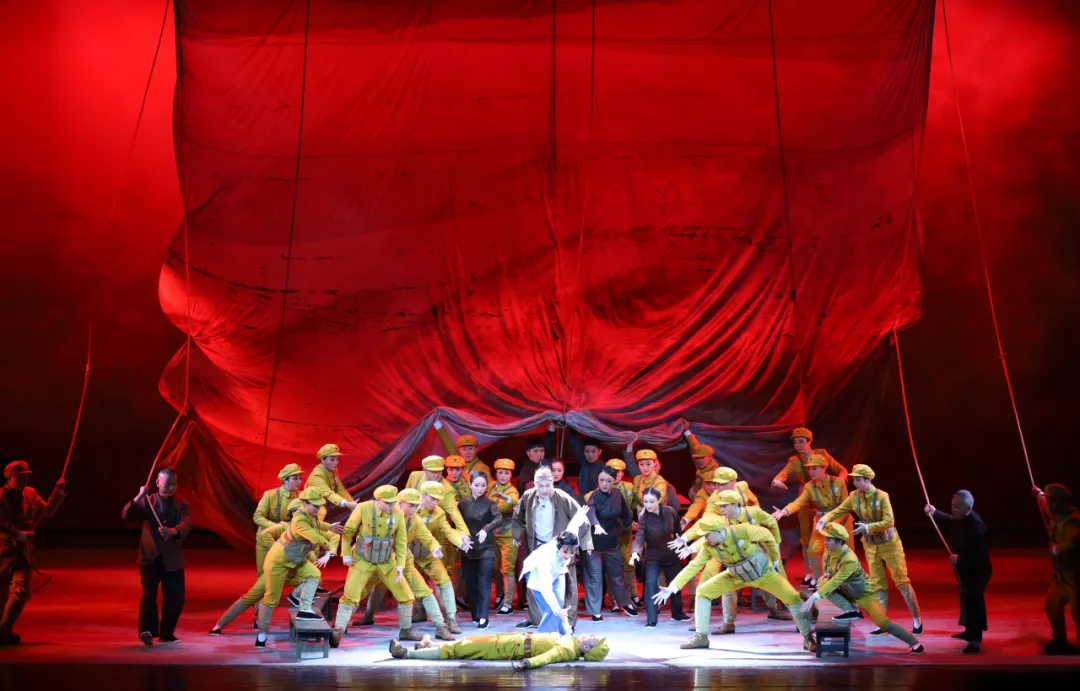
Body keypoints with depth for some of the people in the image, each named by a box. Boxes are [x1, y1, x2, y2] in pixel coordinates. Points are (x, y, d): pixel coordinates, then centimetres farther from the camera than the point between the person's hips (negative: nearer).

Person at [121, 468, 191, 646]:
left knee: (176, 598, 2)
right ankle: (147, 631, -21)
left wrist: (173, 531, -36)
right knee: (149, 592, -20)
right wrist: (138, 497, -23)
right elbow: (126, 515, -10)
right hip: (150, 557, -1)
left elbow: (186, 524, -15)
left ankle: (166, 633, 19)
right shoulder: (147, 502, 4)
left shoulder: (181, 504, 4)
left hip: (172, 560, 2)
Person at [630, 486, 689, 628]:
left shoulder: (670, 512, -18)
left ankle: (677, 613, 39)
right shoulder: (643, 517, -25)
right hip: (653, 556, -3)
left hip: (671, 554, 3)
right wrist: (635, 553, -53)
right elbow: (639, 537, -36)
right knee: (651, 584, -18)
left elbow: (677, 529, 1)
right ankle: (651, 620, -15)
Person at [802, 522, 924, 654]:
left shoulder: (850, 560, -36)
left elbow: (835, 582, -43)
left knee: (882, 623, -16)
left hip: (864, 593, -7)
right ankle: (850, 610, -10)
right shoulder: (830, 551, -10)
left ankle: (915, 644, 1)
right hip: (847, 591, 7)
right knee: (823, 584, -18)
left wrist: (813, 598, -49)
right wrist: (827, 575, -14)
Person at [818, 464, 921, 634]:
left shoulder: (882, 496, -21)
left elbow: (889, 522, -26)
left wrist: (867, 527, -31)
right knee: (878, 584, 8)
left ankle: (917, 619, 14)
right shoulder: (854, 497, -6)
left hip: (889, 543, -5)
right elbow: (839, 511, -3)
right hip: (870, 545, 5)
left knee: (901, 581, 1)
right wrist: (824, 519, -22)